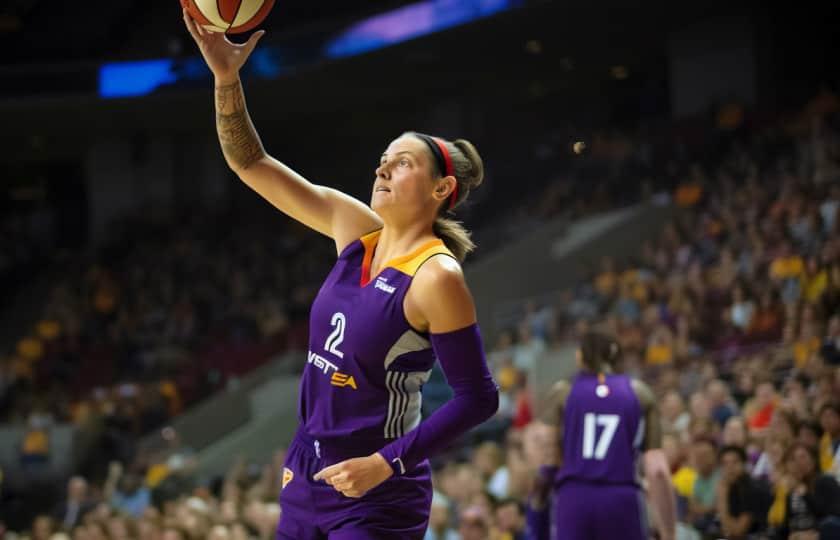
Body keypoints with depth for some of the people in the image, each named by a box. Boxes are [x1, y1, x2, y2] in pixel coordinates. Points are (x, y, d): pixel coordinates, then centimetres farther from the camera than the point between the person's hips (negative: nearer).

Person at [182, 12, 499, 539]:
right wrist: (227, 77, -8)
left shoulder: (436, 277, -15)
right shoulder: (355, 229, 4)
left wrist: (386, 465, -19)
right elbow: (251, 164, 5)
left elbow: (478, 397, -15)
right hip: (308, 477, 7)